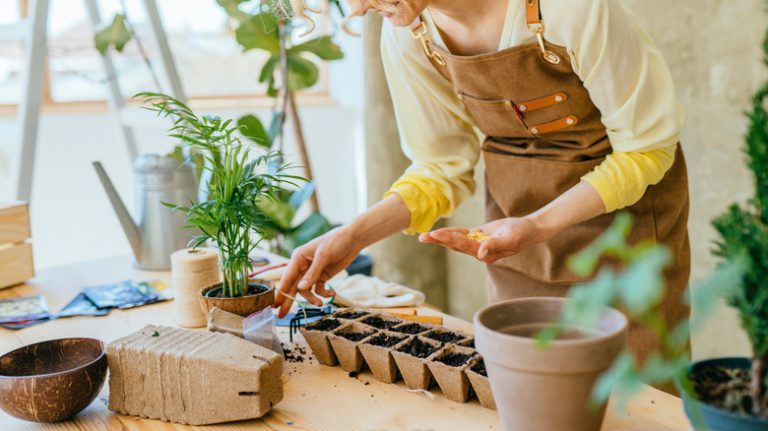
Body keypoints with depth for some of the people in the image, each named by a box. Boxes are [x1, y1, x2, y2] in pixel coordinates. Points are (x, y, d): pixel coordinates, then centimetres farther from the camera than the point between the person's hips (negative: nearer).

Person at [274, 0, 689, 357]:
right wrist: (352, 236, -15)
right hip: (515, 207, 4)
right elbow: (442, 168, -2)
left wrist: (539, 225, -28)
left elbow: (648, 145, -17)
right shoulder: (405, 33, -12)